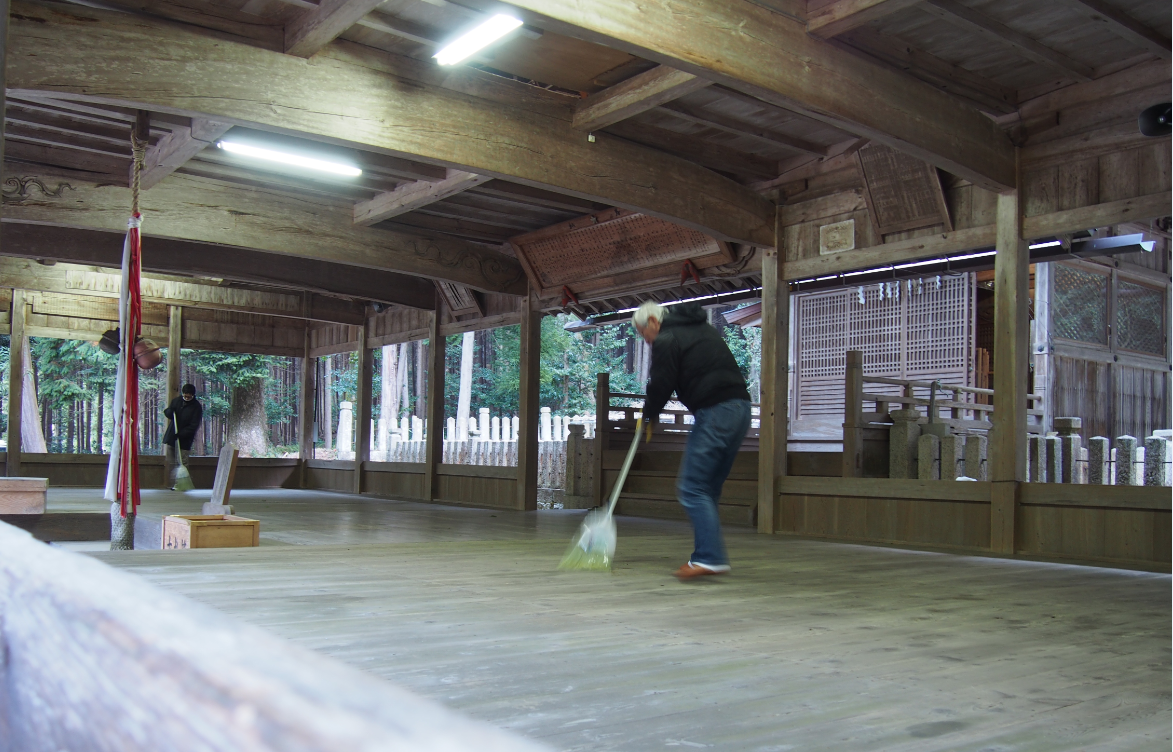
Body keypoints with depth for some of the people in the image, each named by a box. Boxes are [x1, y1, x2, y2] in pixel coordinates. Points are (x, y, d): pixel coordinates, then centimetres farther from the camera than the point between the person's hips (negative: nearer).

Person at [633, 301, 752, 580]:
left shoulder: (666, 340, -2)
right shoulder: (703, 328, 25)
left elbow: (661, 385, -4)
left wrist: (649, 416, 17)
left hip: (714, 412, -9)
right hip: (740, 408, 9)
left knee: (692, 488, -6)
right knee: (709, 488, 13)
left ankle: (710, 557, -12)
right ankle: (708, 556, 15)